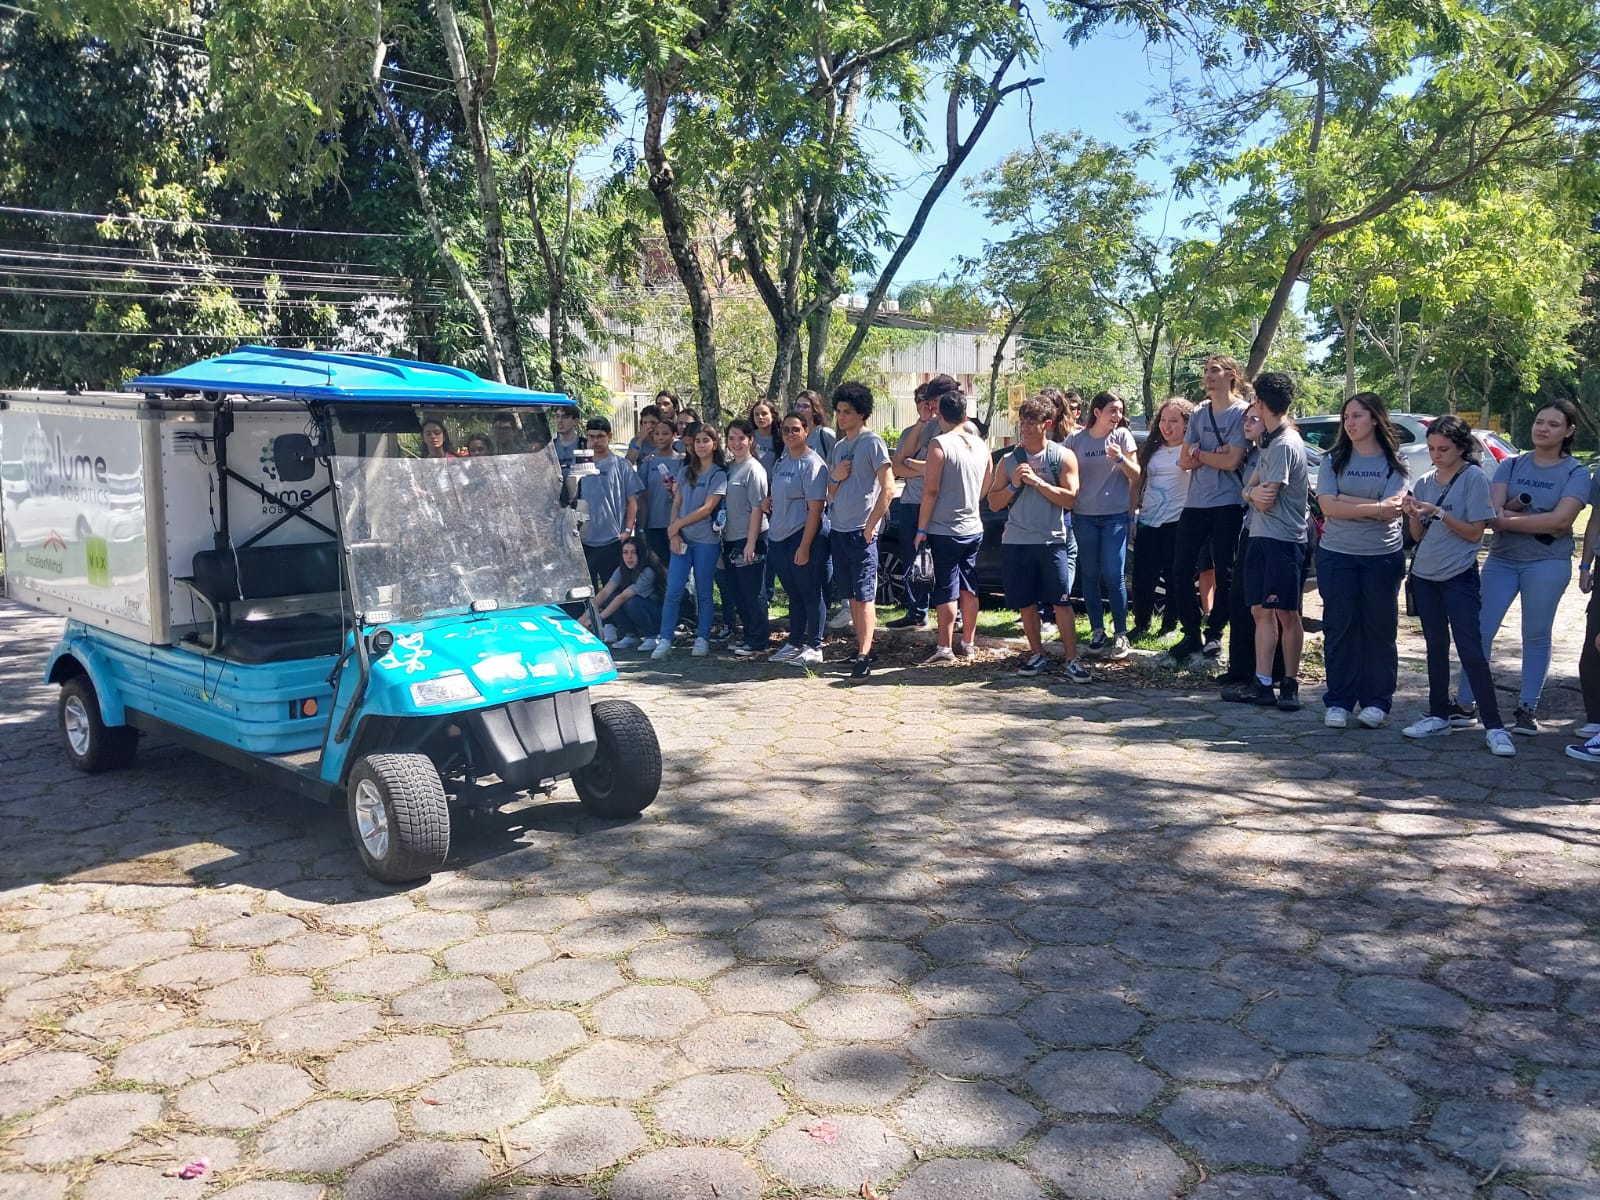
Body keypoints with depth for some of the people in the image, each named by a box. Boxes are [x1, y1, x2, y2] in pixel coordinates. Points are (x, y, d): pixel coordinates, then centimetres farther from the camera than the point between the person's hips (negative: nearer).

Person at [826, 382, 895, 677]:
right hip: (838, 529, 8)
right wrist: (835, 477, -4)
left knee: (864, 595, -8)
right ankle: (862, 647, 19)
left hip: (861, 531, -8)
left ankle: (864, 656, -9)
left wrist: (871, 524, -14)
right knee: (851, 595, 11)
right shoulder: (837, 447, 15)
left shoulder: (872, 442, -7)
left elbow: (888, 488, -13)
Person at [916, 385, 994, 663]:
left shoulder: (940, 444, -13)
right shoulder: (980, 445, 6)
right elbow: (987, 487, 14)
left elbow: (931, 490, -16)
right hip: (974, 528, 6)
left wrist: (921, 528, -11)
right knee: (968, 588, 13)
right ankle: (968, 643, 20)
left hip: (944, 529, -6)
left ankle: (945, 647, 0)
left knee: (946, 590, -2)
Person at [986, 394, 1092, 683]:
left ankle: (1072, 659, -2)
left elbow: (1069, 498, -8)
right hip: (1016, 541, 3)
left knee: (1061, 602, -6)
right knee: (1026, 603, 8)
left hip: (1052, 541, -3)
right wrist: (1014, 485, -9)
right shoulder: (1009, 459, 8)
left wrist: (1037, 481, -15)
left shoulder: (1063, 456, 1)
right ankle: (1037, 654, 21)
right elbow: (994, 503, 8)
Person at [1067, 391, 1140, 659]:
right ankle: (1097, 632, 14)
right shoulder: (1075, 440, 2)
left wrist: (1120, 459, -19)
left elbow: (1136, 476, -2)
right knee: (1090, 575, 5)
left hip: (1115, 516, -1)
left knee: (1114, 575, -7)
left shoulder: (1122, 435, 1)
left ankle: (1120, 634, 1)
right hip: (1084, 517, 2)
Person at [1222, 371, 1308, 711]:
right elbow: (1250, 486, 14)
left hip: (1282, 539, -9)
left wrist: (1255, 492, 5)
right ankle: (1262, 684, 10)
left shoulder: (1285, 444, -16)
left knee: (1286, 613, -3)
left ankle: (1290, 686, 4)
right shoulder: (1270, 440, 14)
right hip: (1260, 536, 9)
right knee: (1261, 611, 7)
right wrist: (1252, 492, -10)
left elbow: (1266, 501, -17)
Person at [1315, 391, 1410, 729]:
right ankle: (1338, 702, 8)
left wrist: (1346, 501, -13)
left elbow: (1391, 511, -12)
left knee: (1380, 629, 5)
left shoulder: (1395, 463, 1)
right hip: (1337, 555, 1)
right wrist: (1374, 506, -14)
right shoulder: (1333, 460, 4)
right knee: (1339, 628, 2)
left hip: (1384, 556, 0)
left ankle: (1376, 702, 14)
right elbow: (1328, 506, -10)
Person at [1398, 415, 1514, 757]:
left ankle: (1493, 726, -8)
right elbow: (1419, 536, 10)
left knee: (1471, 649, -10)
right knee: (1436, 646, 11)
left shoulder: (1474, 478, -8)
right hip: (1425, 575, 6)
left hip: (1459, 576, -6)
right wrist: (1413, 516, -10)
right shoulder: (1425, 482, 8)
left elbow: (1475, 532, -11)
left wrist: (1438, 513, -21)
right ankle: (1439, 716, 19)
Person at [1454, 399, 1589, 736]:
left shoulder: (1576, 473, -1)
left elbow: (1562, 520, -14)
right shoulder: (1511, 465, 6)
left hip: (1548, 564, -2)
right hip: (1501, 560, 2)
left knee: (1536, 636, 5)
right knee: (1480, 631, -2)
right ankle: (1465, 705, 3)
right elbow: (1494, 512, -5)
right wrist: (1539, 524, -17)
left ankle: (1527, 710, 14)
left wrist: (1508, 520, -12)